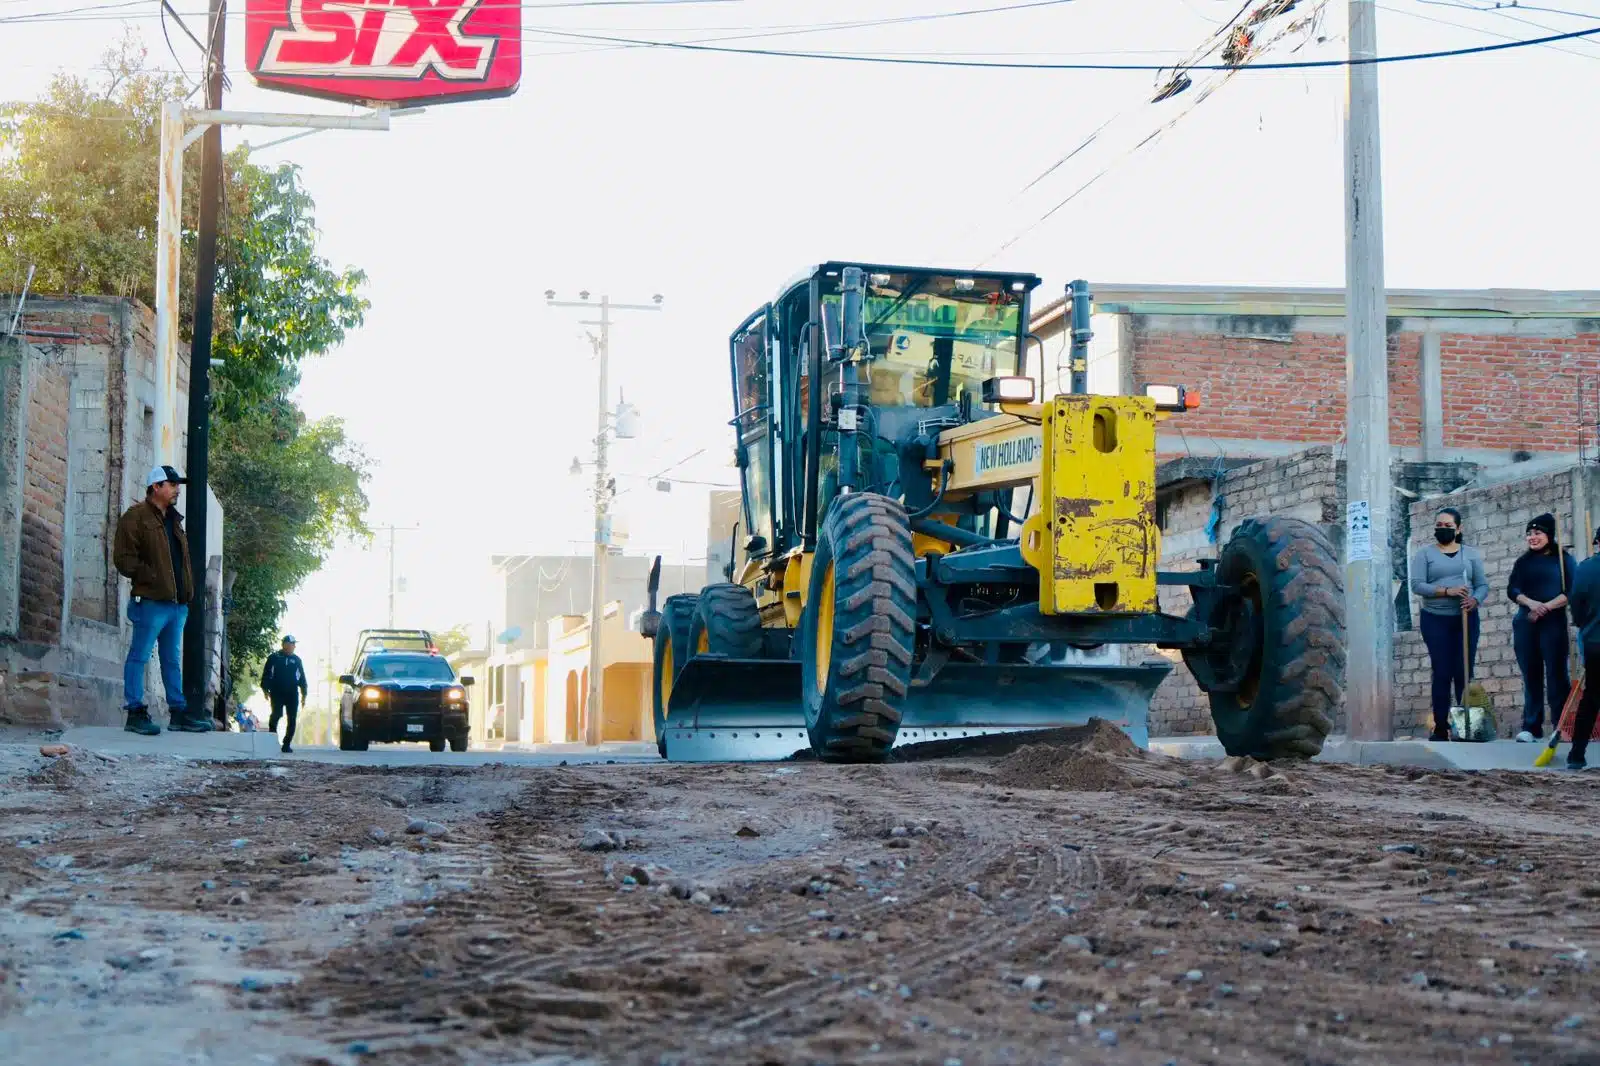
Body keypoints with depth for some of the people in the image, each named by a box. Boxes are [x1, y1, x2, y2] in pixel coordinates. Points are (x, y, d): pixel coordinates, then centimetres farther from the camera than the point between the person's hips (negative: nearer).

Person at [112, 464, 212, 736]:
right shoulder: (136, 517, -5)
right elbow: (123, 558, -12)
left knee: (173, 660, 12)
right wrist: (150, 577, -16)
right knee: (139, 656, -4)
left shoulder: (173, 520, 22)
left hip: (177, 602, 9)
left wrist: (187, 588, 14)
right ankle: (136, 712, -3)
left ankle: (178, 712, 16)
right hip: (152, 600, -9)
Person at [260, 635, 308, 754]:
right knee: (275, 716, -11)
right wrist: (266, 689, -2)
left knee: (292, 720, -1)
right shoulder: (274, 658, 4)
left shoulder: (296, 660, 13)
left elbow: (302, 677, 16)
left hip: (292, 694, 3)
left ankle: (287, 744, 6)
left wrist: (303, 694, 11)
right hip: (277, 694, -3)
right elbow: (266, 674, 6)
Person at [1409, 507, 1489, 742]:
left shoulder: (1470, 554, 9)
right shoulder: (1424, 553, 3)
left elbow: (1483, 585, 5)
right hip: (1436, 620, -2)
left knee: (1464, 673, -1)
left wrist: (1475, 600, -16)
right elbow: (1417, 585, -9)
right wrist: (1447, 591, -20)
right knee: (1442, 674, -3)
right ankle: (1440, 728, 0)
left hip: (1466, 620, 2)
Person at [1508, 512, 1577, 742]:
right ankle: (1532, 727, 4)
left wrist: (1545, 607, -16)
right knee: (1531, 675, 3)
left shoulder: (1563, 559, 3)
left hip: (1553, 623, -4)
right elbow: (1512, 590, 4)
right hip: (1526, 623, 4)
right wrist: (1531, 603, -15)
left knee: (1556, 673, -8)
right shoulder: (1524, 562, 15)